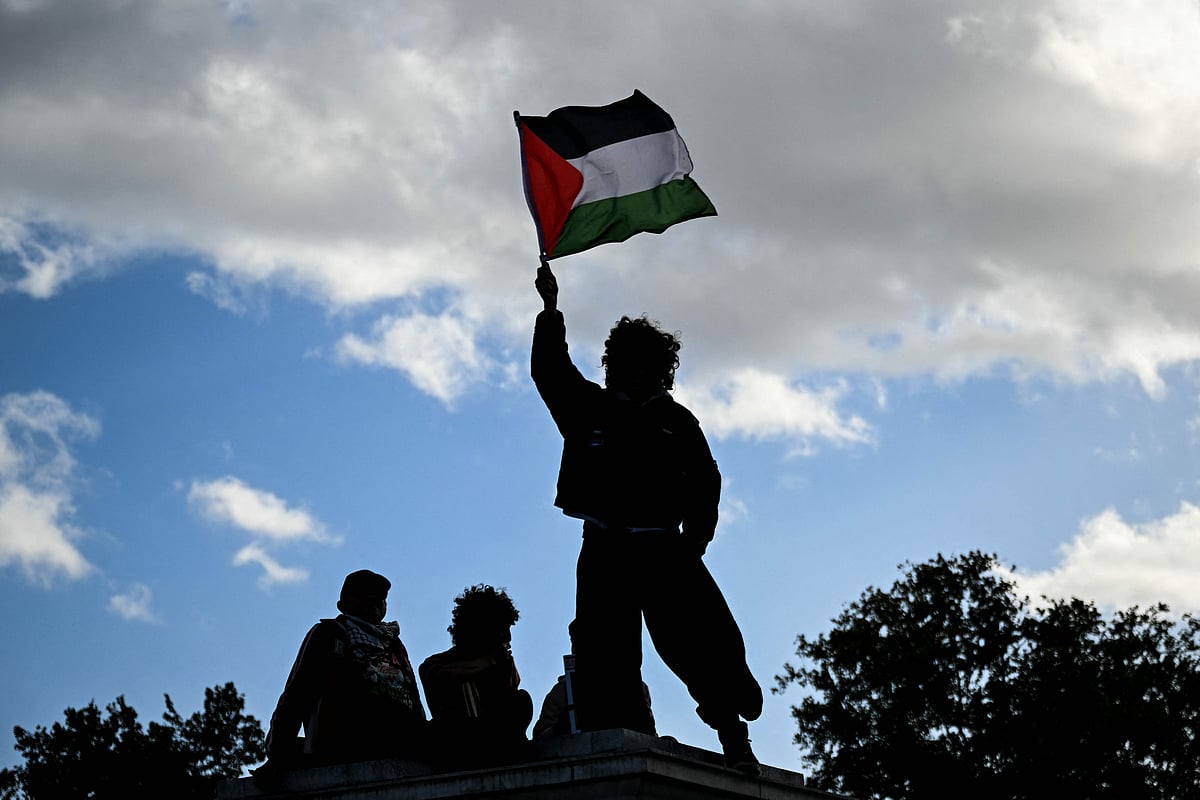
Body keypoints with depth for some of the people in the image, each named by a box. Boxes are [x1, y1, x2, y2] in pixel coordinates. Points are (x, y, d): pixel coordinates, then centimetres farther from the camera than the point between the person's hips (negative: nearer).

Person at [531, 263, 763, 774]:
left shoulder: (676, 420, 14)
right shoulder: (590, 407, 15)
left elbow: (704, 480, 10)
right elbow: (550, 370, 3)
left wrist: (697, 534, -3)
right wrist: (550, 310, -7)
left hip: (665, 550, -1)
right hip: (605, 550, 1)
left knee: (704, 645, -9)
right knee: (607, 656, -6)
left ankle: (734, 737, -3)